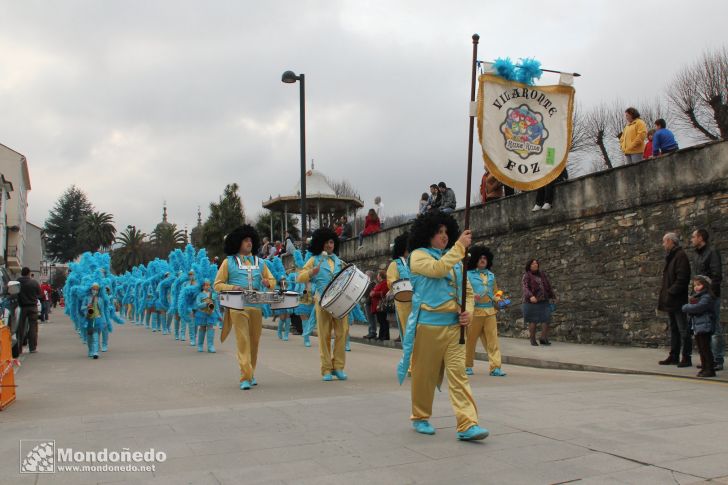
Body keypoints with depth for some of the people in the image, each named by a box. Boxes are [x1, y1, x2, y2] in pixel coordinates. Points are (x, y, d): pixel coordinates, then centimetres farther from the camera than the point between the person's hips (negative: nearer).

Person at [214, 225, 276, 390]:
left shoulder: (259, 262, 14)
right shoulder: (228, 262, 4)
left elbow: (272, 281, 15)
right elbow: (217, 285, 3)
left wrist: (267, 283, -9)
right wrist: (232, 287, -15)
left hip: (257, 307, 4)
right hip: (238, 307, -4)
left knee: (254, 342, 10)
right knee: (243, 342, -9)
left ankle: (250, 373, 24)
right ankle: (245, 377, -8)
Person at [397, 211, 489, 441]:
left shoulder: (454, 259, 17)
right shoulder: (418, 255, 1)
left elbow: (467, 290, 19)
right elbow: (438, 269, -20)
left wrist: (468, 311, 0)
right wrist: (460, 246, -15)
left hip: (454, 325, 4)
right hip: (428, 324, -4)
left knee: (458, 373, -4)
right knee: (424, 374, 6)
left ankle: (467, 424, -8)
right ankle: (420, 418, 24)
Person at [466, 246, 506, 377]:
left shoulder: (491, 275, 15)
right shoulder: (468, 274, 1)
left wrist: (498, 301, 4)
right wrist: (472, 296, -24)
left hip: (490, 311, 4)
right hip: (474, 311, -4)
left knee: (493, 340, -3)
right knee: (471, 340, 4)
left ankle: (495, 367, -4)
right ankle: (467, 366, 17)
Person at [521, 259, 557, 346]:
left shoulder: (543, 274, 12)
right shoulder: (526, 276, -3)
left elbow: (549, 286, 20)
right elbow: (524, 287, -18)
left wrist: (553, 296, 21)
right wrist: (530, 296, -34)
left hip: (544, 301, 4)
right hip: (532, 302, -4)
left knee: (546, 319, -7)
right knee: (533, 320, 2)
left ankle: (543, 338, -1)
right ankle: (533, 340, 11)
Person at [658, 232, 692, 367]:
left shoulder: (680, 256, -11)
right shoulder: (670, 257, 18)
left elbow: (682, 279, -20)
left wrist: (670, 293, -21)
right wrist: (665, 295, 13)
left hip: (678, 301, -10)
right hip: (671, 301, 10)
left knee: (683, 330, -5)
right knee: (674, 329, 13)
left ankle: (686, 358, -1)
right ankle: (674, 356, 19)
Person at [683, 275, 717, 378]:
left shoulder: (707, 297, -13)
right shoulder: (696, 297, 17)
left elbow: (699, 307, -27)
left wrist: (686, 307, -12)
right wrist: (689, 311, -3)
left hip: (704, 327, -10)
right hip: (697, 327, 10)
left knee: (705, 348, -7)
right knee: (701, 349, 14)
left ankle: (710, 369, -2)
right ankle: (704, 367, 22)